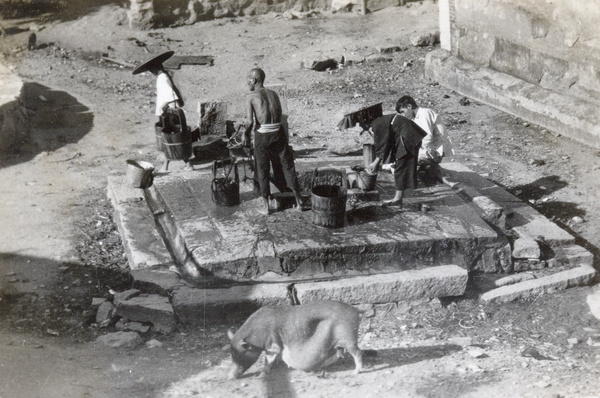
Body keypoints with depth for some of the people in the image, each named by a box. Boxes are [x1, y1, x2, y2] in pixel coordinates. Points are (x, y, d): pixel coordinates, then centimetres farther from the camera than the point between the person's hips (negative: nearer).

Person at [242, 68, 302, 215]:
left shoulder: (251, 96, -4)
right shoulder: (273, 94, 10)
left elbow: (250, 121, -14)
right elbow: (279, 115, 10)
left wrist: (246, 135, 4)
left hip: (262, 136, -4)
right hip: (278, 133, 4)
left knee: (262, 171, 8)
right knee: (287, 166, 13)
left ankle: (266, 207, 11)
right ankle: (298, 201, 18)